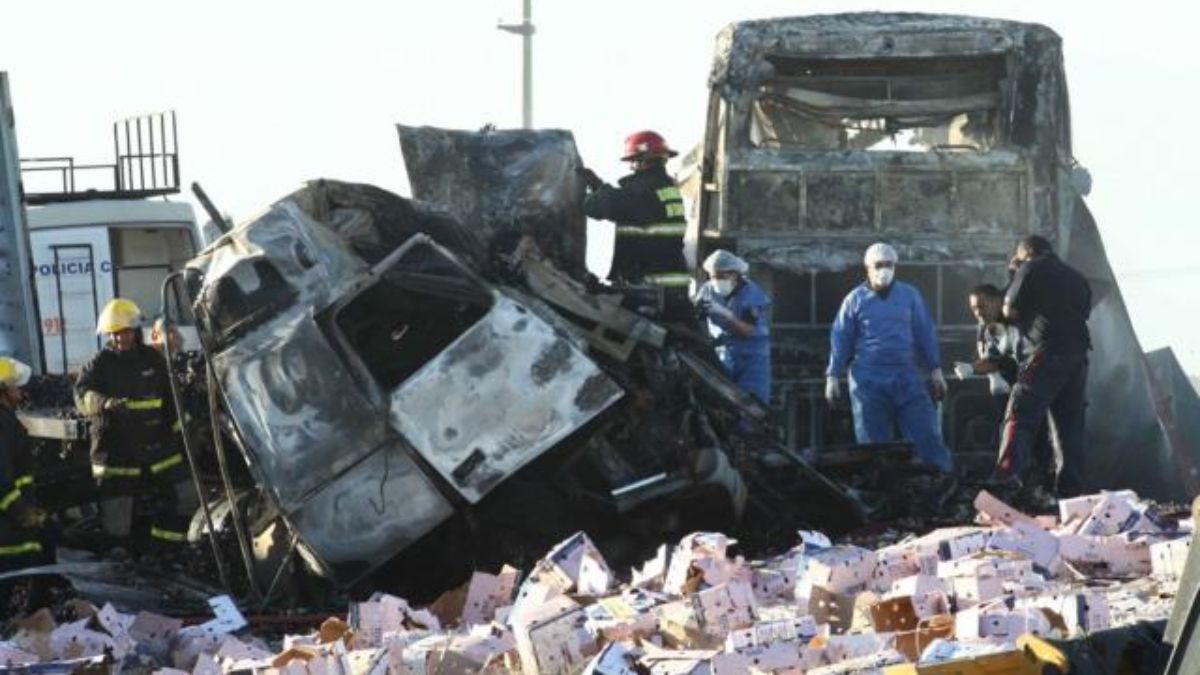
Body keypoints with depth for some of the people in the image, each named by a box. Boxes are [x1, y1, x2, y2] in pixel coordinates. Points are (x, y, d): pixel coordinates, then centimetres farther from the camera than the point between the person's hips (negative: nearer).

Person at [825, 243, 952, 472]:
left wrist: (935, 370, 8)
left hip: (906, 379, 1)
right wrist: (833, 376, -1)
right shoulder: (855, 300, 4)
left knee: (926, 434, -3)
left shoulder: (909, 295, 8)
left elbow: (925, 334, 11)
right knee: (873, 443, 3)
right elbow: (840, 339, 5)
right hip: (868, 381, -1)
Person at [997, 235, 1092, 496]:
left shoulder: (1031, 269, 3)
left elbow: (1010, 311, 3)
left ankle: (1007, 482, -28)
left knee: (1019, 419, -11)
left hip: (1046, 355, -6)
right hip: (1078, 356, 6)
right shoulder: (1077, 276, 22)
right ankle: (1073, 491, 6)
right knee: (1071, 425, 9)